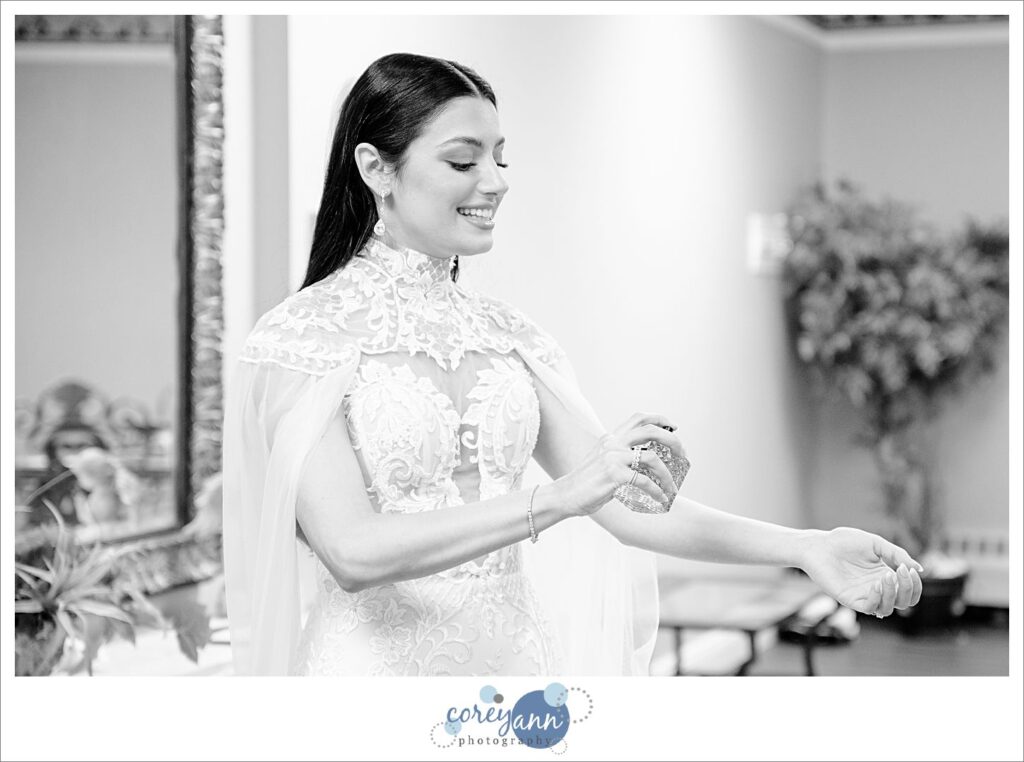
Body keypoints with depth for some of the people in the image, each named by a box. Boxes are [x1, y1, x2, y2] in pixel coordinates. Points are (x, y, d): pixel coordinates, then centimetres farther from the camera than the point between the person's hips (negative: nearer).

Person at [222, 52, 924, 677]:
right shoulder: (304, 337, -12)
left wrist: (805, 547, -9)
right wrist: (557, 499, -29)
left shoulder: (508, 337, 3)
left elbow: (624, 505, 2)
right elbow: (351, 551, -22)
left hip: (513, 657, 5)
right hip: (377, 659, -5)